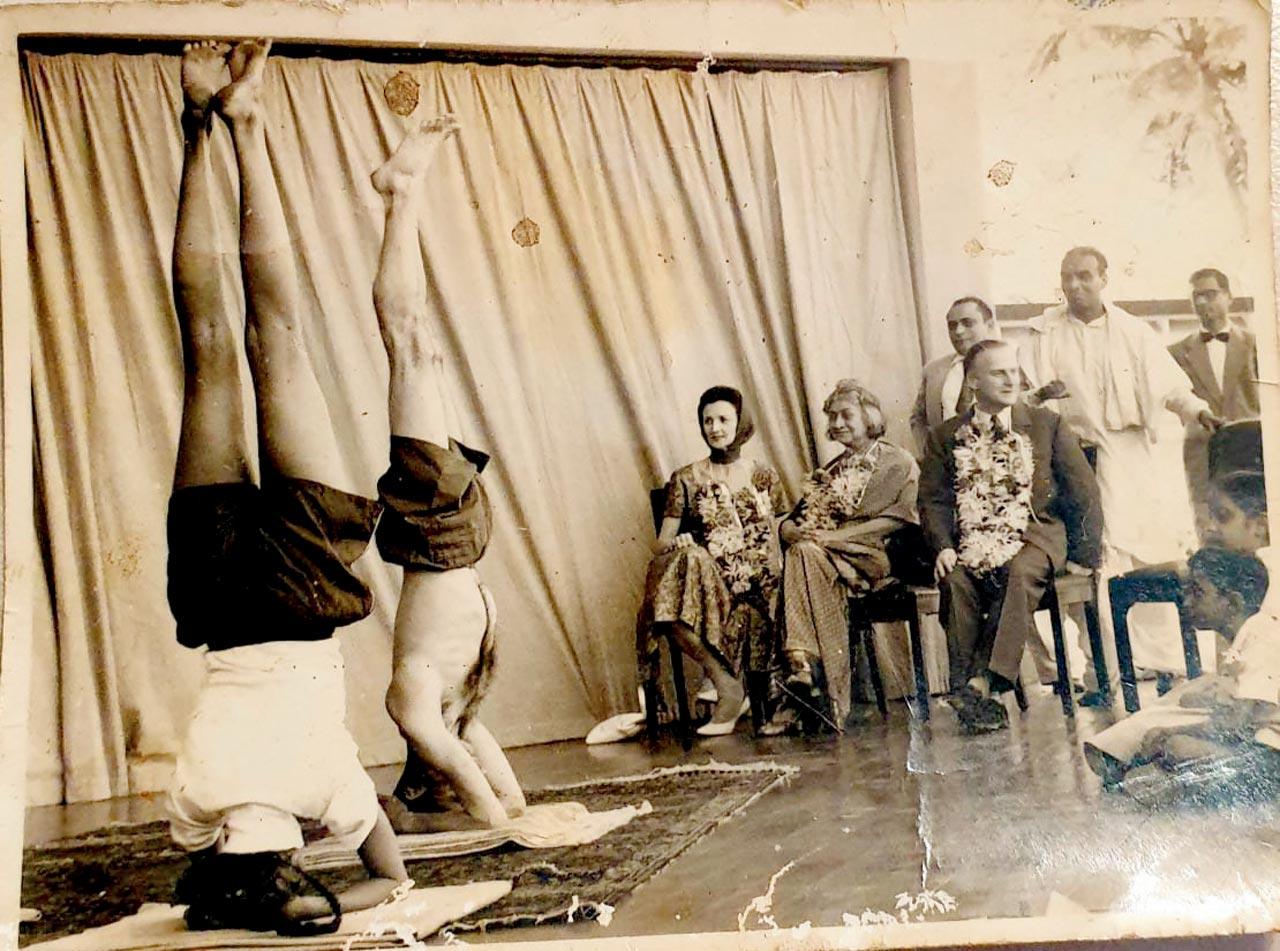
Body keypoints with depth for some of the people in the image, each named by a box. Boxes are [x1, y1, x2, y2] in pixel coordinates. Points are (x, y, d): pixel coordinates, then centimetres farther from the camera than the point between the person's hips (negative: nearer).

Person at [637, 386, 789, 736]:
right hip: (706, 579, 0)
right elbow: (662, 543, 6)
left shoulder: (765, 476, 16)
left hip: (758, 579, 0)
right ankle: (727, 685, -25)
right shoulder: (685, 479, 12)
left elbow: (780, 536, 14)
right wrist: (668, 544, -19)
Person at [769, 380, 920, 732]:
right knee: (803, 552, -30)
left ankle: (802, 663, -42)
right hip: (829, 559, 5)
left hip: (875, 558, -5)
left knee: (808, 555, -32)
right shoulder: (829, 472, 28)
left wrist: (836, 536, -16)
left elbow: (898, 520, -6)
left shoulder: (899, 463, 10)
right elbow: (789, 521, 18)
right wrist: (793, 531, -8)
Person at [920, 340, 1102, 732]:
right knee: (955, 579, -31)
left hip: (1035, 536, -1)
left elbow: (1083, 491, 10)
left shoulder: (1047, 424, 12)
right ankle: (964, 685, -29)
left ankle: (983, 681, -38)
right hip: (970, 542, 1)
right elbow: (932, 499, 8)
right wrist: (943, 546, -10)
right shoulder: (945, 437, 14)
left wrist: (1087, 553, 2)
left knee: (1020, 572, -34)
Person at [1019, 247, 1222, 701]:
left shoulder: (1132, 331, 9)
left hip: (1134, 457, 2)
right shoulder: (1045, 333, 5)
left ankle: (1163, 659, 18)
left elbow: (1167, 384, 6)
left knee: (1154, 553, 4)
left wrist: (1198, 410, -11)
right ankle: (1102, 674, -2)